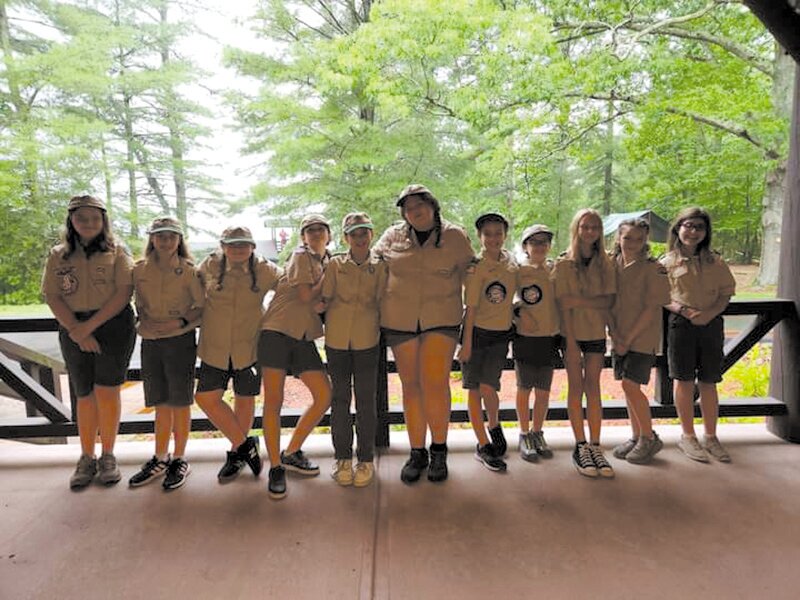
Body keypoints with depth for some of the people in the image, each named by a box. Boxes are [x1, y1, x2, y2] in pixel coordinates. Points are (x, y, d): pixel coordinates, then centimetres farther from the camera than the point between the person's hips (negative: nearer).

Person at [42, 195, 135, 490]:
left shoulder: (117, 252, 2)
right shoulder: (58, 255, 10)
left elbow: (124, 293, -8)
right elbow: (52, 296, 3)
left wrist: (90, 325, -13)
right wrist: (76, 330, -10)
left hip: (114, 326, -2)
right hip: (73, 330, 3)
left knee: (106, 391, -5)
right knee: (85, 395, 8)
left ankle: (108, 456, 12)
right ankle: (87, 459, 20)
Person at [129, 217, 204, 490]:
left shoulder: (188, 270, -4)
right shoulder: (140, 270, 6)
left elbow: (202, 306, -4)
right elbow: (139, 304, 12)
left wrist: (181, 322, -17)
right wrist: (145, 321, -7)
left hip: (180, 341, -3)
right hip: (150, 342, 4)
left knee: (180, 402, 4)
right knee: (161, 403, 14)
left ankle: (179, 460, 18)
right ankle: (160, 460, 26)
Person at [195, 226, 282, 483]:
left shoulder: (264, 270, -4)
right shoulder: (209, 266, -1)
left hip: (249, 347, -1)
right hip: (214, 348, 2)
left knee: (244, 400, 11)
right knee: (206, 397, -4)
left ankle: (237, 453, 33)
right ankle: (245, 444, 13)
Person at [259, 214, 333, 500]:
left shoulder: (329, 264, 18)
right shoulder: (301, 256, -2)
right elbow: (306, 296, -11)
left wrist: (323, 303, -4)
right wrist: (326, 278, 0)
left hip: (304, 337, 6)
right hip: (277, 330, -6)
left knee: (324, 396, 0)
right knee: (273, 402, -5)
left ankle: (291, 453, 17)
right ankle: (275, 467, 7)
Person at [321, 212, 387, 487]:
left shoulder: (379, 267, 3)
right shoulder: (335, 265, 3)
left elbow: (381, 302, 4)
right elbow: (324, 300, 4)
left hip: (367, 340, 0)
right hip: (337, 340, 1)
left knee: (366, 400, 5)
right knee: (340, 399, 8)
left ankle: (366, 459, 18)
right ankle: (343, 458, 22)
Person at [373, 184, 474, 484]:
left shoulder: (454, 236, 4)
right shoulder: (393, 236, 8)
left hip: (441, 318, -2)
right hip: (399, 320, 2)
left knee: (436, 383, -10)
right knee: (411, 386, 7)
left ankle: (438, 450, 11)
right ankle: (417, 452, 21)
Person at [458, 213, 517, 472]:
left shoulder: (511, 261, 4)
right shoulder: (476, 267, -11)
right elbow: (471, 308, -11)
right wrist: (466, 343, -11)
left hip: (501, 334, 3)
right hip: (477, 332, -3)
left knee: (488, 387, -8)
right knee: (474, 390, 2)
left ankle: (494, 426, 23)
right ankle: (483, 445, 15)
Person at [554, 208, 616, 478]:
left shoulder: (605, 263, 4)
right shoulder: (564, 263, -4)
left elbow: (608, 300, -3)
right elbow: (563, 304, -9)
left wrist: (581, 300, -20)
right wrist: (571, 342, -13)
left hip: (596, 332, 2)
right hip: (572, 332, -2)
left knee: (593, 387, 5)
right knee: (576, 387, 2)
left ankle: (595, 446, 11)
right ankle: (581, 447, 11)